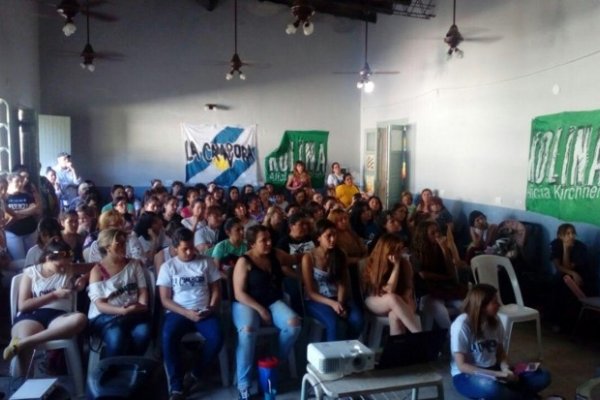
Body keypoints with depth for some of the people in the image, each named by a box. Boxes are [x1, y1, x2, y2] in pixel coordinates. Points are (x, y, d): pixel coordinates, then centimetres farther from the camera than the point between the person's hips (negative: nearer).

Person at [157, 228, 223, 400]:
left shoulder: (206, 262, 8)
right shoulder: (168, 266, 4)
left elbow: (216, 289, 10)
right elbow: (165, 299, 0)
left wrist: (211, 308, -9)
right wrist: (186, 313, -14)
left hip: (204, 312, 1)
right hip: (178, 312, -1)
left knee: (216, 337, -29)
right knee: (168, 337, -33)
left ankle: (195, 375, -4)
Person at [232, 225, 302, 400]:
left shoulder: (276, 254, 6)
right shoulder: (244, 262, -9)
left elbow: (295, 260, 27)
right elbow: (239, 293, -13)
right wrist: (260, 309, -19)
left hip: (273, 302, 5)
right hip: (247, 304, -4)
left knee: (294, 323, -25)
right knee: (248, 330, -37)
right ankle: (243, 385, -25)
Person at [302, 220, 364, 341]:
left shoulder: (340, 255, 5)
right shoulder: (308, 258, -7)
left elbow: (342, 284, 3)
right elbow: (310, 292, -8)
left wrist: (340, 302, -17)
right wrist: (332, 303, -21)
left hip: (337, 299, 4)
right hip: (315, 300, -4)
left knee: (357, 319, -24)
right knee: (332, 321, -33)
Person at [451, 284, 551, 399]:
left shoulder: (495, 320, 1)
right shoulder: (462, 324, -19)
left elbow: (500, 351, 11)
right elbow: (462, 365, -20)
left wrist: (505, 369, -12)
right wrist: (498, 374, -25)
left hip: (493, 370, 7)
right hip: (467, 375, -6)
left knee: (542, 376, -6)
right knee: (490, 387, -40)